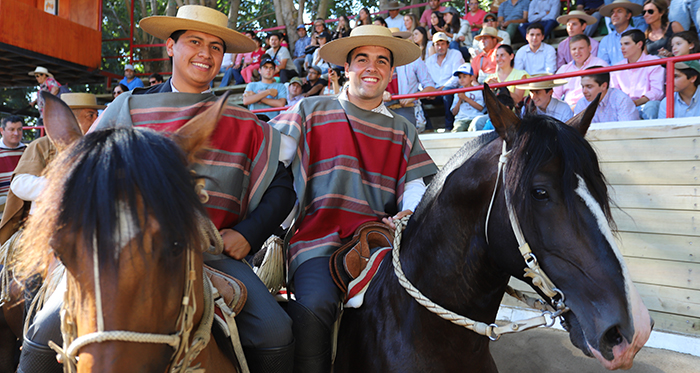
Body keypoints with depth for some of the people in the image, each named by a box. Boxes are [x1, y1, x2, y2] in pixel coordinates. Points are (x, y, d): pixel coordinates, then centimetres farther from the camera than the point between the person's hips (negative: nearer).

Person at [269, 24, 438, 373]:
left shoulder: (403, 131, 22)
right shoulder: (311, 111, 12)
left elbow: (416, 187, 14)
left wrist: (410, 214, -9)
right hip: (318, 238, -3)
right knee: (315, 306, -30)